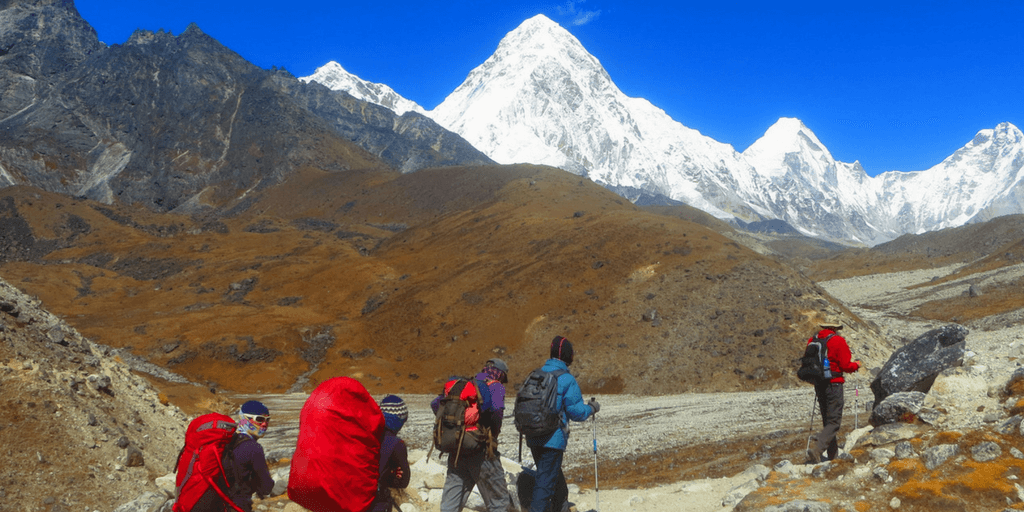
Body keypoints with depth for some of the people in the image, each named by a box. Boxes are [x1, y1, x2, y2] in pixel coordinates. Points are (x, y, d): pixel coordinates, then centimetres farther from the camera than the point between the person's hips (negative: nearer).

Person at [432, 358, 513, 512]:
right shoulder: (496, 386, 0)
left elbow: (435, 403, 12)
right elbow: (496, 409, -21)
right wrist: (493, 434, -7)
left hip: (457, 452, 6)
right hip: (481, 452, -5)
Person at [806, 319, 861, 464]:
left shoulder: (812, 340, 8)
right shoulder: (838, 341, -10)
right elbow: (845, 365, -11)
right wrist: (856, 365, 9)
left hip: (818, 384, 7)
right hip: (833, 384, -7)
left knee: (827, 419, 18)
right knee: (834, 421, -5)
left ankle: (833, 452, 25)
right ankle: (817, 449, -21)